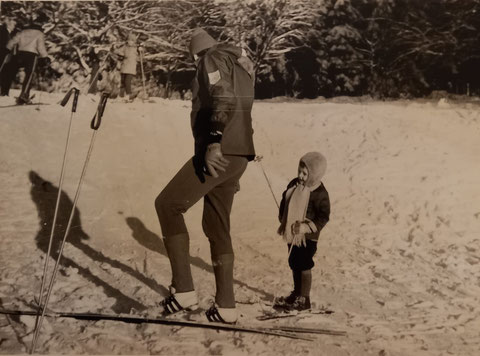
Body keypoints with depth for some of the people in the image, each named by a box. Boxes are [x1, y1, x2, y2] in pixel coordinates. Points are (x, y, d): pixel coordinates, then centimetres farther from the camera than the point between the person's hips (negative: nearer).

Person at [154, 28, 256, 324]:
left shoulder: (213, 59, -1)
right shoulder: (239, 65, 26)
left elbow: (224, 101, -19)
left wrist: (214, 142, -30)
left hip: (220, 153, -9)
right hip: (238, 156, 9)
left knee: (167, 205, -3)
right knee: (217, 227, 13)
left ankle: (184, 290, -8)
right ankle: (226, 305, 14)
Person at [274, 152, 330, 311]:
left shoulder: (319, 193, -18)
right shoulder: (294, 185, 3)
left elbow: (323, 217, -18)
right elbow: (284, 202, 17)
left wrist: (306, 227, -26)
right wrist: (283, 221, 14)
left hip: (307, 237, -7)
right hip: (291, 234, 7)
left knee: (304, 267, 0)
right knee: (294, 265, 18)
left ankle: (304, 299, 11)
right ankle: (296, 293, 33)